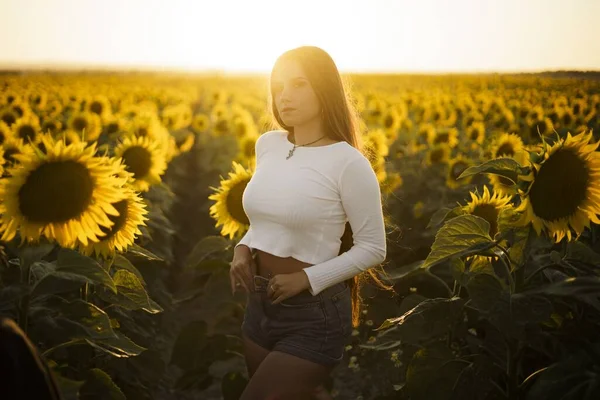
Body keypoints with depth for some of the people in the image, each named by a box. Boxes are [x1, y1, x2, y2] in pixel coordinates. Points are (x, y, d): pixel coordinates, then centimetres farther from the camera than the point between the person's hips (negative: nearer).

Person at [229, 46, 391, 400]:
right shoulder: (267, 145, 2)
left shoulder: (348, 162, -17)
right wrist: (243, 248, -2)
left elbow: (373, 248, -11)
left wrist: (308, 278, -19)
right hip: (260, 305, 7)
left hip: (314, 314, -7)